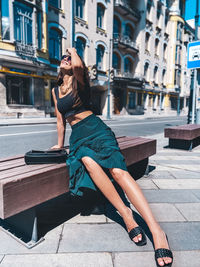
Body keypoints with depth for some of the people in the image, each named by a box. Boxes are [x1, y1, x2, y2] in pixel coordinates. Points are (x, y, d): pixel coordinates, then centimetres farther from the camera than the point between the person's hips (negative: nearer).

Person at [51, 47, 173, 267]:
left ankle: (156, 230, -30)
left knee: (117, 169, -27)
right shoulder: (55, 90, 21)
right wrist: (60, 144, 25)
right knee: (88, 161, -34)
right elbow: (60, 120, 23)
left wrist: (73, 52, 4)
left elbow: (78, 65, -18)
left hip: (94, 128, -4)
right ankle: (124, 213, -25)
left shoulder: (79, 81, 6)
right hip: (78, 135, 4)